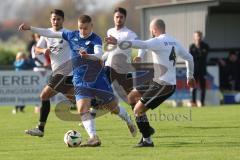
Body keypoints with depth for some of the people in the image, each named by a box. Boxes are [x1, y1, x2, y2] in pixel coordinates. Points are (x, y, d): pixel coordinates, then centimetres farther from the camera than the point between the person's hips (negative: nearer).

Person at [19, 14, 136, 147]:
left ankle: (128, 120, 39)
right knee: (82, 108, -18)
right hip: (80, 80, 3)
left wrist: (88, 56, -52)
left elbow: (99, 54, -31)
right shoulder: (71, 35, 2)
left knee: (113, 107, 8)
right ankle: (94, 138, -19)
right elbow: (50, 33, 9)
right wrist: (30, 28, 8)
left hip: (98, 78, -3)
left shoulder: (95, 39, -12)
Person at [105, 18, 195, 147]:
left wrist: (118, 42, -40)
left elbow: (141, 44, -32)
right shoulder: (174, 42, 13)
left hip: (163, 85, -9)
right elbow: (189, 58, 22)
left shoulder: (158, 41, -14)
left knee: (138, 110, -3)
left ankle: (147, 140, 3)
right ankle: (147, 129, 18)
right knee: (132, 96, 16)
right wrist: (190, 76, 35)